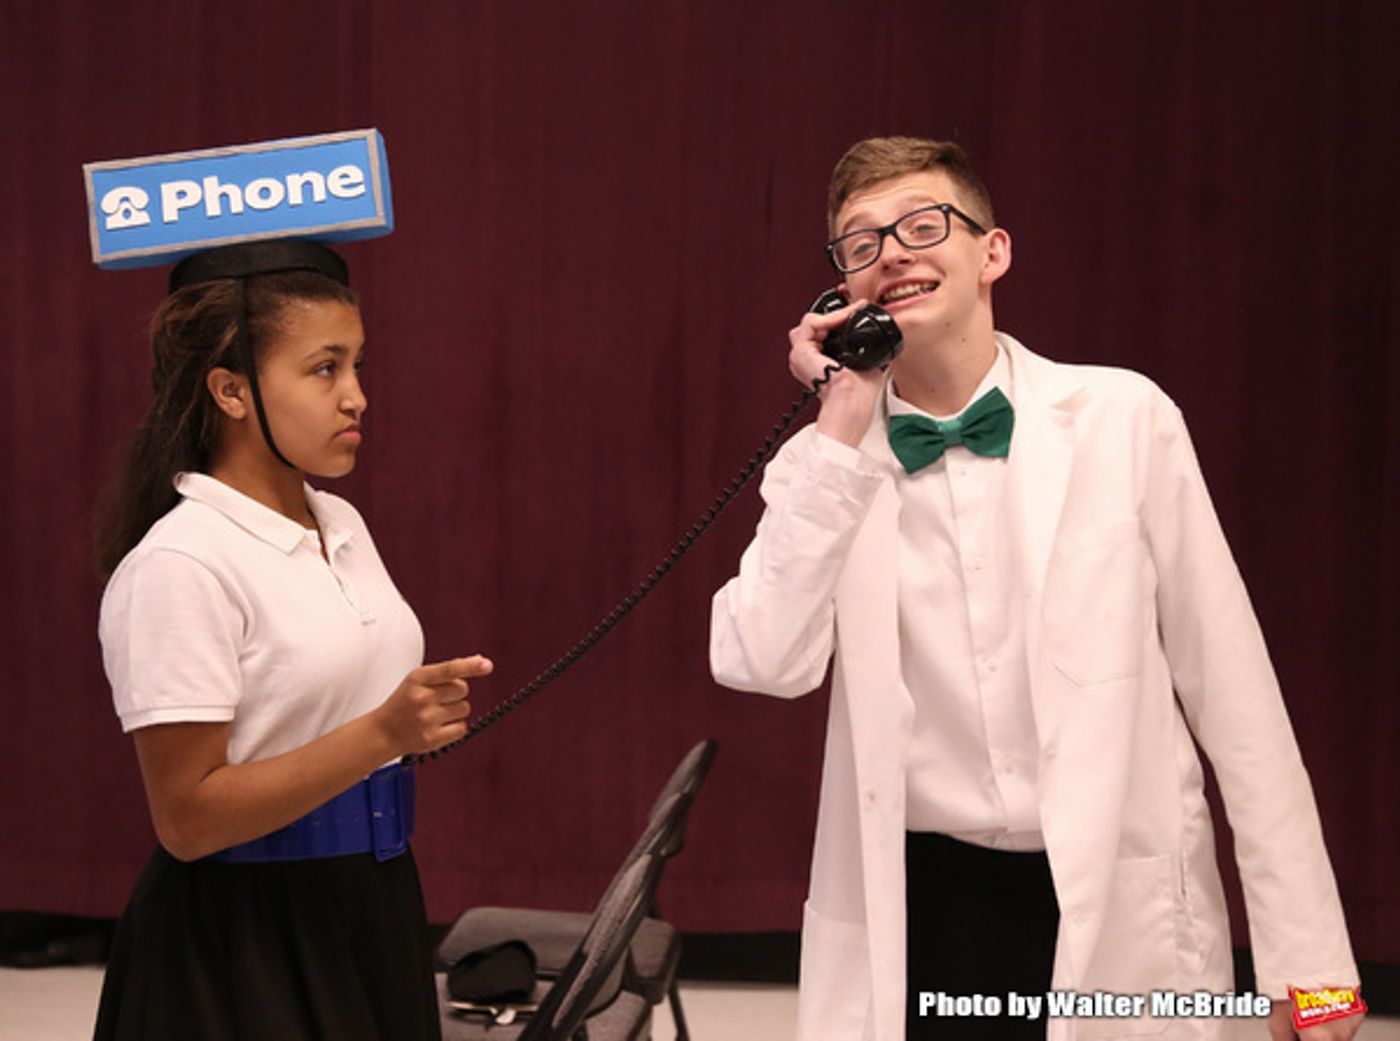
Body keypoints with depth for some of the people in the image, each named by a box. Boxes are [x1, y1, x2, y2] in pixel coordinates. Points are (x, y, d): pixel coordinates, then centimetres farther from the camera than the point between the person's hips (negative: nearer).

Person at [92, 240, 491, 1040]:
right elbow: (188, 817, -19)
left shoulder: (340, 525, 7)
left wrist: (429, 717, 3)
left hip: (371, 915, 7)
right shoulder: (178, 565, -16)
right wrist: (381, 732, -27)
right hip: (243, 944, -7)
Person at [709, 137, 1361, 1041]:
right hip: (921, 917, 1)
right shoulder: (829, 464, 1)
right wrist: (842, 429, -14)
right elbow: (763, 664, -14)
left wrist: (1307, 954, -3)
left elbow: (1230, 685, -2)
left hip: (1123, 914, -1)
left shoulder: (1123, 418, -3)